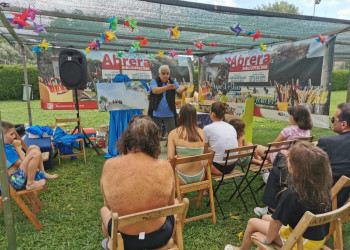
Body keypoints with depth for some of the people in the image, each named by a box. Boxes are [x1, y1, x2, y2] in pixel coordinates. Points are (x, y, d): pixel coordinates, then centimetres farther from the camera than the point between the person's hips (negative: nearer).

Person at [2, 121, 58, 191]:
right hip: (16, 180, -11)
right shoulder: (5, 150, -22)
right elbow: (21, 163, -19)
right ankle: (30, 183, -17)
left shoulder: (9, 146, 9)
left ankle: (43, 173, 12)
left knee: (33, 148, 8)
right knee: (35, 153, -27)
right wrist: (18, 147, -12)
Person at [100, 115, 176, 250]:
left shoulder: (110, 166, -19)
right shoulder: (165, 166, -20)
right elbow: (170, 204, -4)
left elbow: (109, 205, -4)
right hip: (160, 238, 0)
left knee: (104, 210, 33)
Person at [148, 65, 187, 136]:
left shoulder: (173, 82, 4)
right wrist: (166, 87, -38)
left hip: (169, 114, 1)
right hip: (156, 114, -1)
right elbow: (155, 90, -21)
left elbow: (178, 89, -15)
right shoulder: (154, 81, -1)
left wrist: (183, 89, -39)